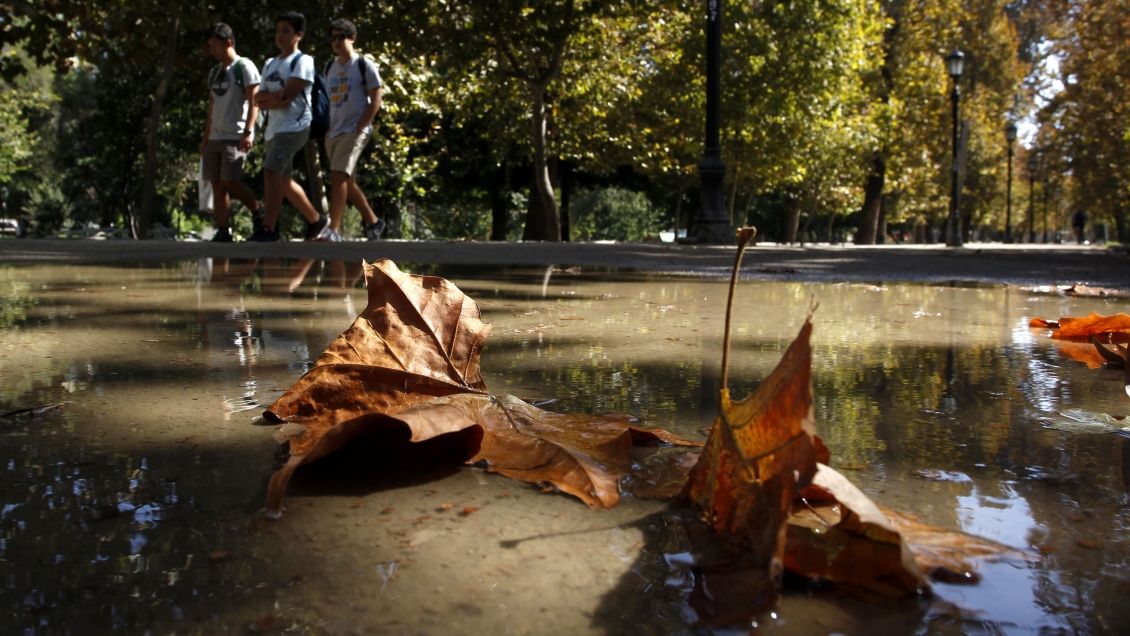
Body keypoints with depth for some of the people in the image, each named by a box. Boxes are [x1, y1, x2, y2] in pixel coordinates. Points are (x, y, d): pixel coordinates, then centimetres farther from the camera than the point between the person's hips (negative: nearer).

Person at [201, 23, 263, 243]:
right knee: (217, 184, 2)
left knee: (230, 181, -16)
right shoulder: (214, 73, 20)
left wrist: (248, 132, -21)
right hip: (215, 137, 8)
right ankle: (223, 231, 4)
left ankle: (259, 214, 3)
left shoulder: (244, 67, -3)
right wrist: (205, 139, 16)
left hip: (235, 137, -8)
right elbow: (212, 109, 22)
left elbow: (254, 102, -11)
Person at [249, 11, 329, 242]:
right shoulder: (270, 64, 19)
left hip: (294, 126, -9)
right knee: (283, 180, 11)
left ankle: (268, 228, -21)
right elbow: (258, 99, 10)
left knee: (271, 170, -20)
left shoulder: (302, 61, -4)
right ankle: (316, 219, 25)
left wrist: (266, 98, -2)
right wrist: (275, 98, -9)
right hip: (274, 128, 9)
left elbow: (288, 94, -14)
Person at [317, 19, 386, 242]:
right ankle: (373, 221, 25)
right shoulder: (329, 68, 16)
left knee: (338, 176, -19)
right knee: (348, 182, 10)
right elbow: (328, 100, 20)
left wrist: (359, 129, -13)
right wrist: (326, 129, 7)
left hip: (354, 131, -7)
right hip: (333, 132, 7)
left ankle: (333, 230, -20)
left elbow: (375, 102, -6)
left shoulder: (364, 65, -2)